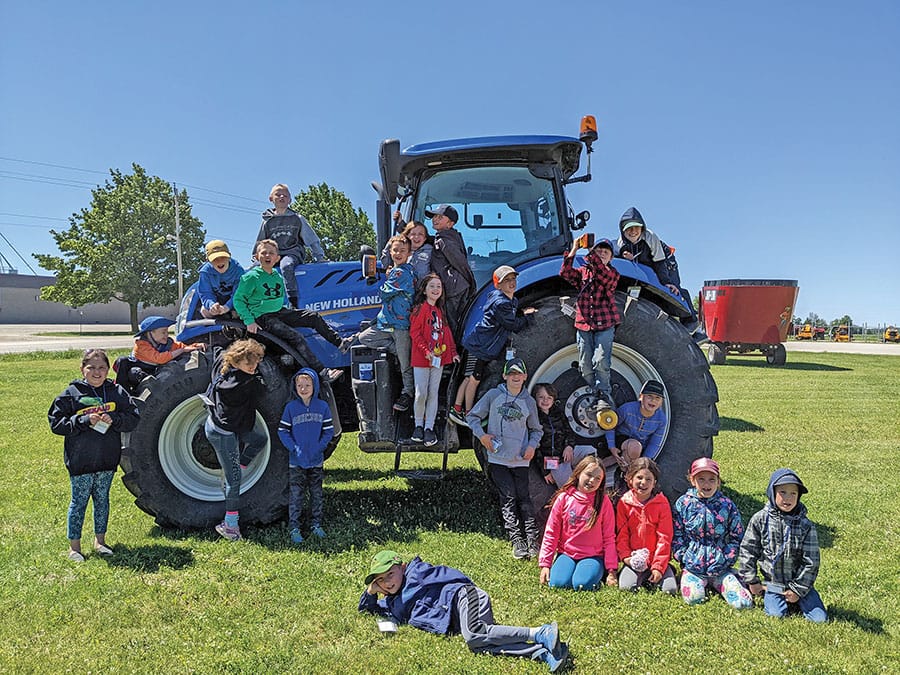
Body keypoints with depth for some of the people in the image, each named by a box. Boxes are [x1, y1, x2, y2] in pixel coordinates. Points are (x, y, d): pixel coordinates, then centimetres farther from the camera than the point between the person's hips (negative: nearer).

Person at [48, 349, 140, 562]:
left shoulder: (117, 392, 3)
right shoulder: (71, 394, -4)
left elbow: (133, 417, 3)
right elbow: (56, 423, -6)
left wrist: (114, 419, -15)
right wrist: (83, 421, -18)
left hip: (108, 459, 3)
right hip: (80, 461, -3)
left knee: (102, 499, 14)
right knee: (79, 500, 5)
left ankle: (100, 539, 28)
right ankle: (74, 546, 17)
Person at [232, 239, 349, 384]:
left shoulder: (277, 275, 12)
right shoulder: (252, 277, -9)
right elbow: (238, 300, -9)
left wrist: (282, 309, 14)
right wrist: (249, 321, -16)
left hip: (279, 312, 7)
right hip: (263, 318, -7)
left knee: (314, 317, -2)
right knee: (296, 337, -24)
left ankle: (340, 342, 5)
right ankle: (322, 371, -29)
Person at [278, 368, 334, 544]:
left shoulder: (322, 406, -2)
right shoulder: (291, 407, -5)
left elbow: (329, 431, 3)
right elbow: (282, 431, -3)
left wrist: (319, 446, -8)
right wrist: (293, 447, -14)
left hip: (317, 460, 2)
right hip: (296, 462, -2)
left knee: (316, 494, 13)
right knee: (296, 495, 3)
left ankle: (316, 524, 25)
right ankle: (294, 528, 11)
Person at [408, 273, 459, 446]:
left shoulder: (439, 310, 13)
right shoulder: (420, 309, -8)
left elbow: (445, 332, 17)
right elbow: (415, 332, -13)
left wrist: (452, 352, 11)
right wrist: (426, 351, -20)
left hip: (438, 358, 6)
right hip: (421, 360, -6)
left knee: (433, 394, 7)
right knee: (421, 394, -3)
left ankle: (429, 428, 13)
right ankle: (418, 425, 16)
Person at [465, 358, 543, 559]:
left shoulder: (529, 402, 7)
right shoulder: (493, 395, 1)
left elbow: (536, 429, 19)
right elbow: (472, 416, 8)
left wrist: (532, 445, 2)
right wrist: (481, 435, -6)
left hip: (520, 460, 1)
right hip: (498, 458, -1)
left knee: (523, 498, 0)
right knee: (508, 498, -5)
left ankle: (533, 539, 5)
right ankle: (516, 541, -4)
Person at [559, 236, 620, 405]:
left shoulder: (612, 273, 6)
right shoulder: (583, 272, 14)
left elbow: (602, 273, -17)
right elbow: (565, 273, -4)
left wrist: (589, 254, -24)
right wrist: (573, 250, -11)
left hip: (605, 326, -3)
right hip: (583, 326, 3)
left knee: (601, 362, -17)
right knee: (585, 366, 1)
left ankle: (604, 394, -3)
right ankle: (594, 395, 12)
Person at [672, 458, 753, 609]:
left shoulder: (728, 506, 2)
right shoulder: (683, 503, 0)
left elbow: (736, 537, 7)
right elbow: (676, 535, 4)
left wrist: (727, 560, -1)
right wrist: (683, 557, -5)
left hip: (720, 567, 1)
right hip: (692, 566, -1)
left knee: (743, 603, -14)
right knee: (693, 598, -26)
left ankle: (713, 583, 12)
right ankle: (696, 581, 7)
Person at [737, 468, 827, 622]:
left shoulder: (806, 526, -9)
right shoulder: (760, 520, -8)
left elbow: (811, 562, -5)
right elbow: (747, 550, -1)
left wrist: (798, 589, -7)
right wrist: (752, 581, -2)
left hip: (799, 583, 1)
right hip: (772, 583, -1)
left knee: (820, 619, -7)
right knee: (776, 614, -18)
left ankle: (796, 600, 19)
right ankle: (767, 597, 13)